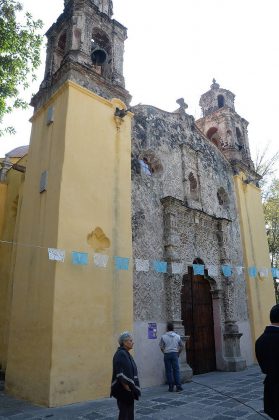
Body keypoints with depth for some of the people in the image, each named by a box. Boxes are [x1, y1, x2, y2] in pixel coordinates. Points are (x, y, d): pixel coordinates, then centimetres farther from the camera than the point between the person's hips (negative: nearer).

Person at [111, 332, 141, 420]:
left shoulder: (125, 353, 10)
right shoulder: (121, 354, -20)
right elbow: (120, 374, -25)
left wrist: (131, 388, 16)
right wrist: (127, 388, -21)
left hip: (129, 390, 10)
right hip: (124, 390, -10)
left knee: (129, 413, 16)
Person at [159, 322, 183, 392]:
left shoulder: (163, 337, -5)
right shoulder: (177, 336, 3)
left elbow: (161, 347, -4)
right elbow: (181, 346, 9)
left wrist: (165, 353, 10)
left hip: (167, 355, -1)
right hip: (174, 354, 1)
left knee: (168, 371, 7)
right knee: (176, 370, 6)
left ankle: (171, 387, 11)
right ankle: (178, 386, 4)